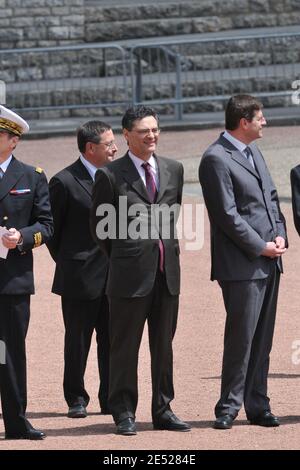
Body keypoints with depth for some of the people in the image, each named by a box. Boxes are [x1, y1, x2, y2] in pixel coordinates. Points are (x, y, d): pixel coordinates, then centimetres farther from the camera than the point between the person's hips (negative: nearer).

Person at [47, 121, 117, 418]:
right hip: (80, 278, -5)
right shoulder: (64, 182, -8)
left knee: (112, 340, 7)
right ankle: (76, 399, 14)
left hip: (113, 277, 5)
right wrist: (68, 264, 2)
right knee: (77, 341, 4)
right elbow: (51, 229, -2)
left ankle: (111, 399, 14)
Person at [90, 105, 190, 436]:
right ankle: (124, 413, 8)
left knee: (163, 345, 10)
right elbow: (99, 225, 3)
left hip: (167, 271, 5)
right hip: (131, 272, -4)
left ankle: (163, 410, 18)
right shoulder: (110, 175, -4)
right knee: (125, 347, 1)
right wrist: (120, 256, 6)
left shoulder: (173, 170, 10)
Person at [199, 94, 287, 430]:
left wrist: (280, 235, 5)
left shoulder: (253, 152, 16)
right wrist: (260, 247, -13)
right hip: (241, 264, -8)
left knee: (262, 339, 10)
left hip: (268, 263, 8)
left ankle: (258, 407, 14)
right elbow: (227, 215, -16)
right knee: (241, 337, -6)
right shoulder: (216, 159, -12)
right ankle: (229, 408, 2)